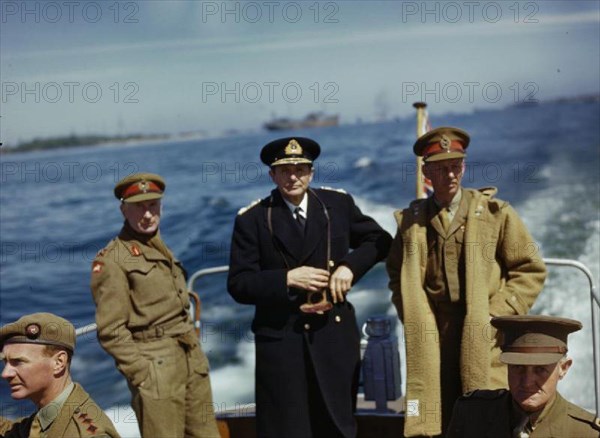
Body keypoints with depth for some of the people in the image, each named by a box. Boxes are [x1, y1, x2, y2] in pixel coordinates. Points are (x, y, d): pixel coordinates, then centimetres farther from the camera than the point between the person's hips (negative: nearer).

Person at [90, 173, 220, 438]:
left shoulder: (163, 251, 16)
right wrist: (142, 375, -16)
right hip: (156, 368, -7)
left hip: (193, 363, 7)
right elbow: (111, 331, -12)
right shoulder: (112, 260, -8)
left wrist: (197, 359, 15)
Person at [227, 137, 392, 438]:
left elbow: (378, 240, 13)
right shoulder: (252, 219, -3)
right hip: (281, 340, -2)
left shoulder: (338, 204, 4)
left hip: (335, 335, 3)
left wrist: (350, 266, -5)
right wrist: (287, 279, -18)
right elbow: (238, 285, -5)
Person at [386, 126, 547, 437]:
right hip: (431, 344, 2)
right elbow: (395, 273, 22)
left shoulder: (496, 213, 3)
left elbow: (531, 270, 4)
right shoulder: (410, 220, 9)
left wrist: (495, 316, -5)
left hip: (483, 342, -2)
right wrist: (412, 315, 7)